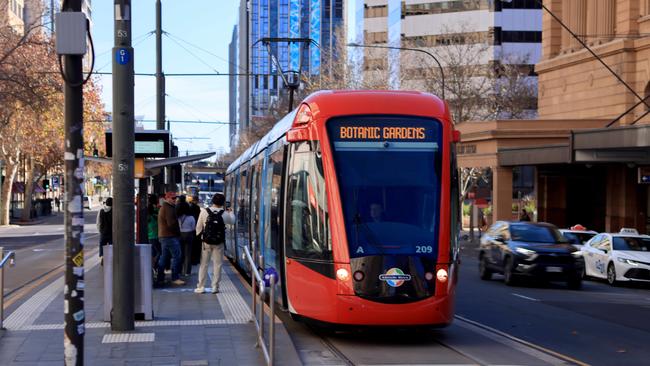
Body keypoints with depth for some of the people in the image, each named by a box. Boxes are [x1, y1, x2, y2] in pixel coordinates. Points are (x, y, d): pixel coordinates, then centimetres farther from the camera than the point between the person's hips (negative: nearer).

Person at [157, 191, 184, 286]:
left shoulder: (162, 207, 20)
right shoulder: (169, 208, -15)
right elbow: (171, 223, -21)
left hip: (163, 236, 11)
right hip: (170, 236, -11)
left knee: (163, 257, 13)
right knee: (176, 257, -9)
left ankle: (160, 279, 15)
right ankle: (175, 278, -10)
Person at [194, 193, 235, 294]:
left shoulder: (204, 212, -7)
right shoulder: (225, 214, -7)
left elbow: (199, 227, -3)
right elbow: (232, 221, 13)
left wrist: (199, 236, 13)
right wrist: (230, 212, 31)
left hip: (206, 242, 0)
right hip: (219, 243, 0)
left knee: (203, 264, 9)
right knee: (217, 265, 8)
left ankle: (201, 287, 10)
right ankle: (215, 287, 8)